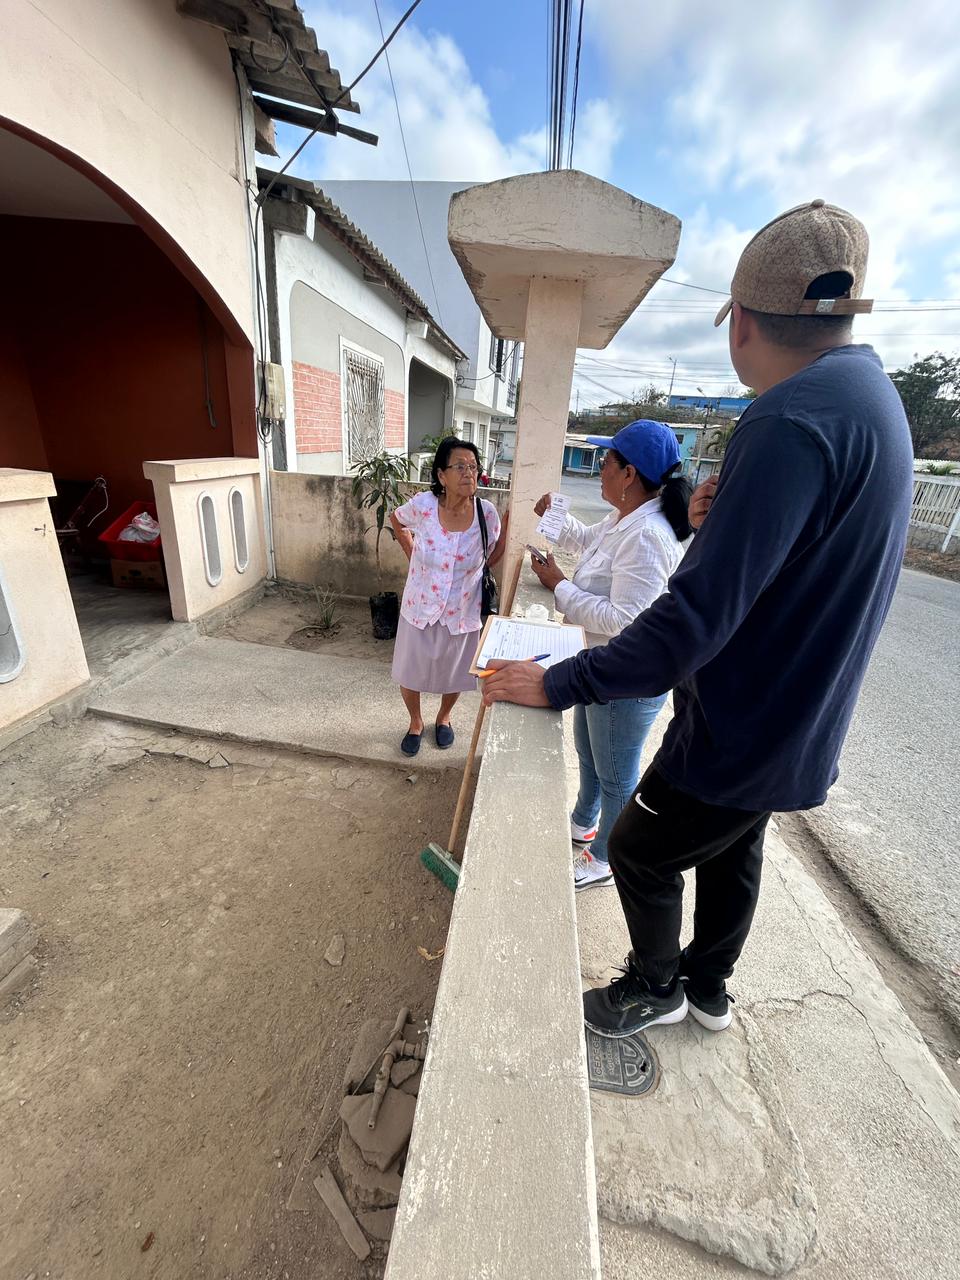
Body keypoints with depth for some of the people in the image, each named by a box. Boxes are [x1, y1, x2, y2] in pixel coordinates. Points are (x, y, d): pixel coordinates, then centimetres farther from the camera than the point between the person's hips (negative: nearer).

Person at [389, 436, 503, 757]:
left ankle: (444, 717, 51)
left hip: (461, 613, 1)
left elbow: (496, 549, 7)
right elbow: (396, 519, 6)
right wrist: (412, 557, 2)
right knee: (409, 673, 15)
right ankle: (416, 722, 45)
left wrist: (473, 572, -1)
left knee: (454, 675, 20)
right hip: (420, 609, 0)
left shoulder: (486, 511, -14)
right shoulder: (423, 505, -17)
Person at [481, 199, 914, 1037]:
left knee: (639, 852, 14)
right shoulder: (872, 399, 6)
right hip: (796, 725, 9)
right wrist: (729, 515, -2)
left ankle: (656, 987, 42)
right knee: (733, 853, 27)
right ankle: (709, 989, 52)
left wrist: (559, 685, -26)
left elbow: (699, 615, -34)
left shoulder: (793, 419, -27)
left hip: (742, 733, -9)